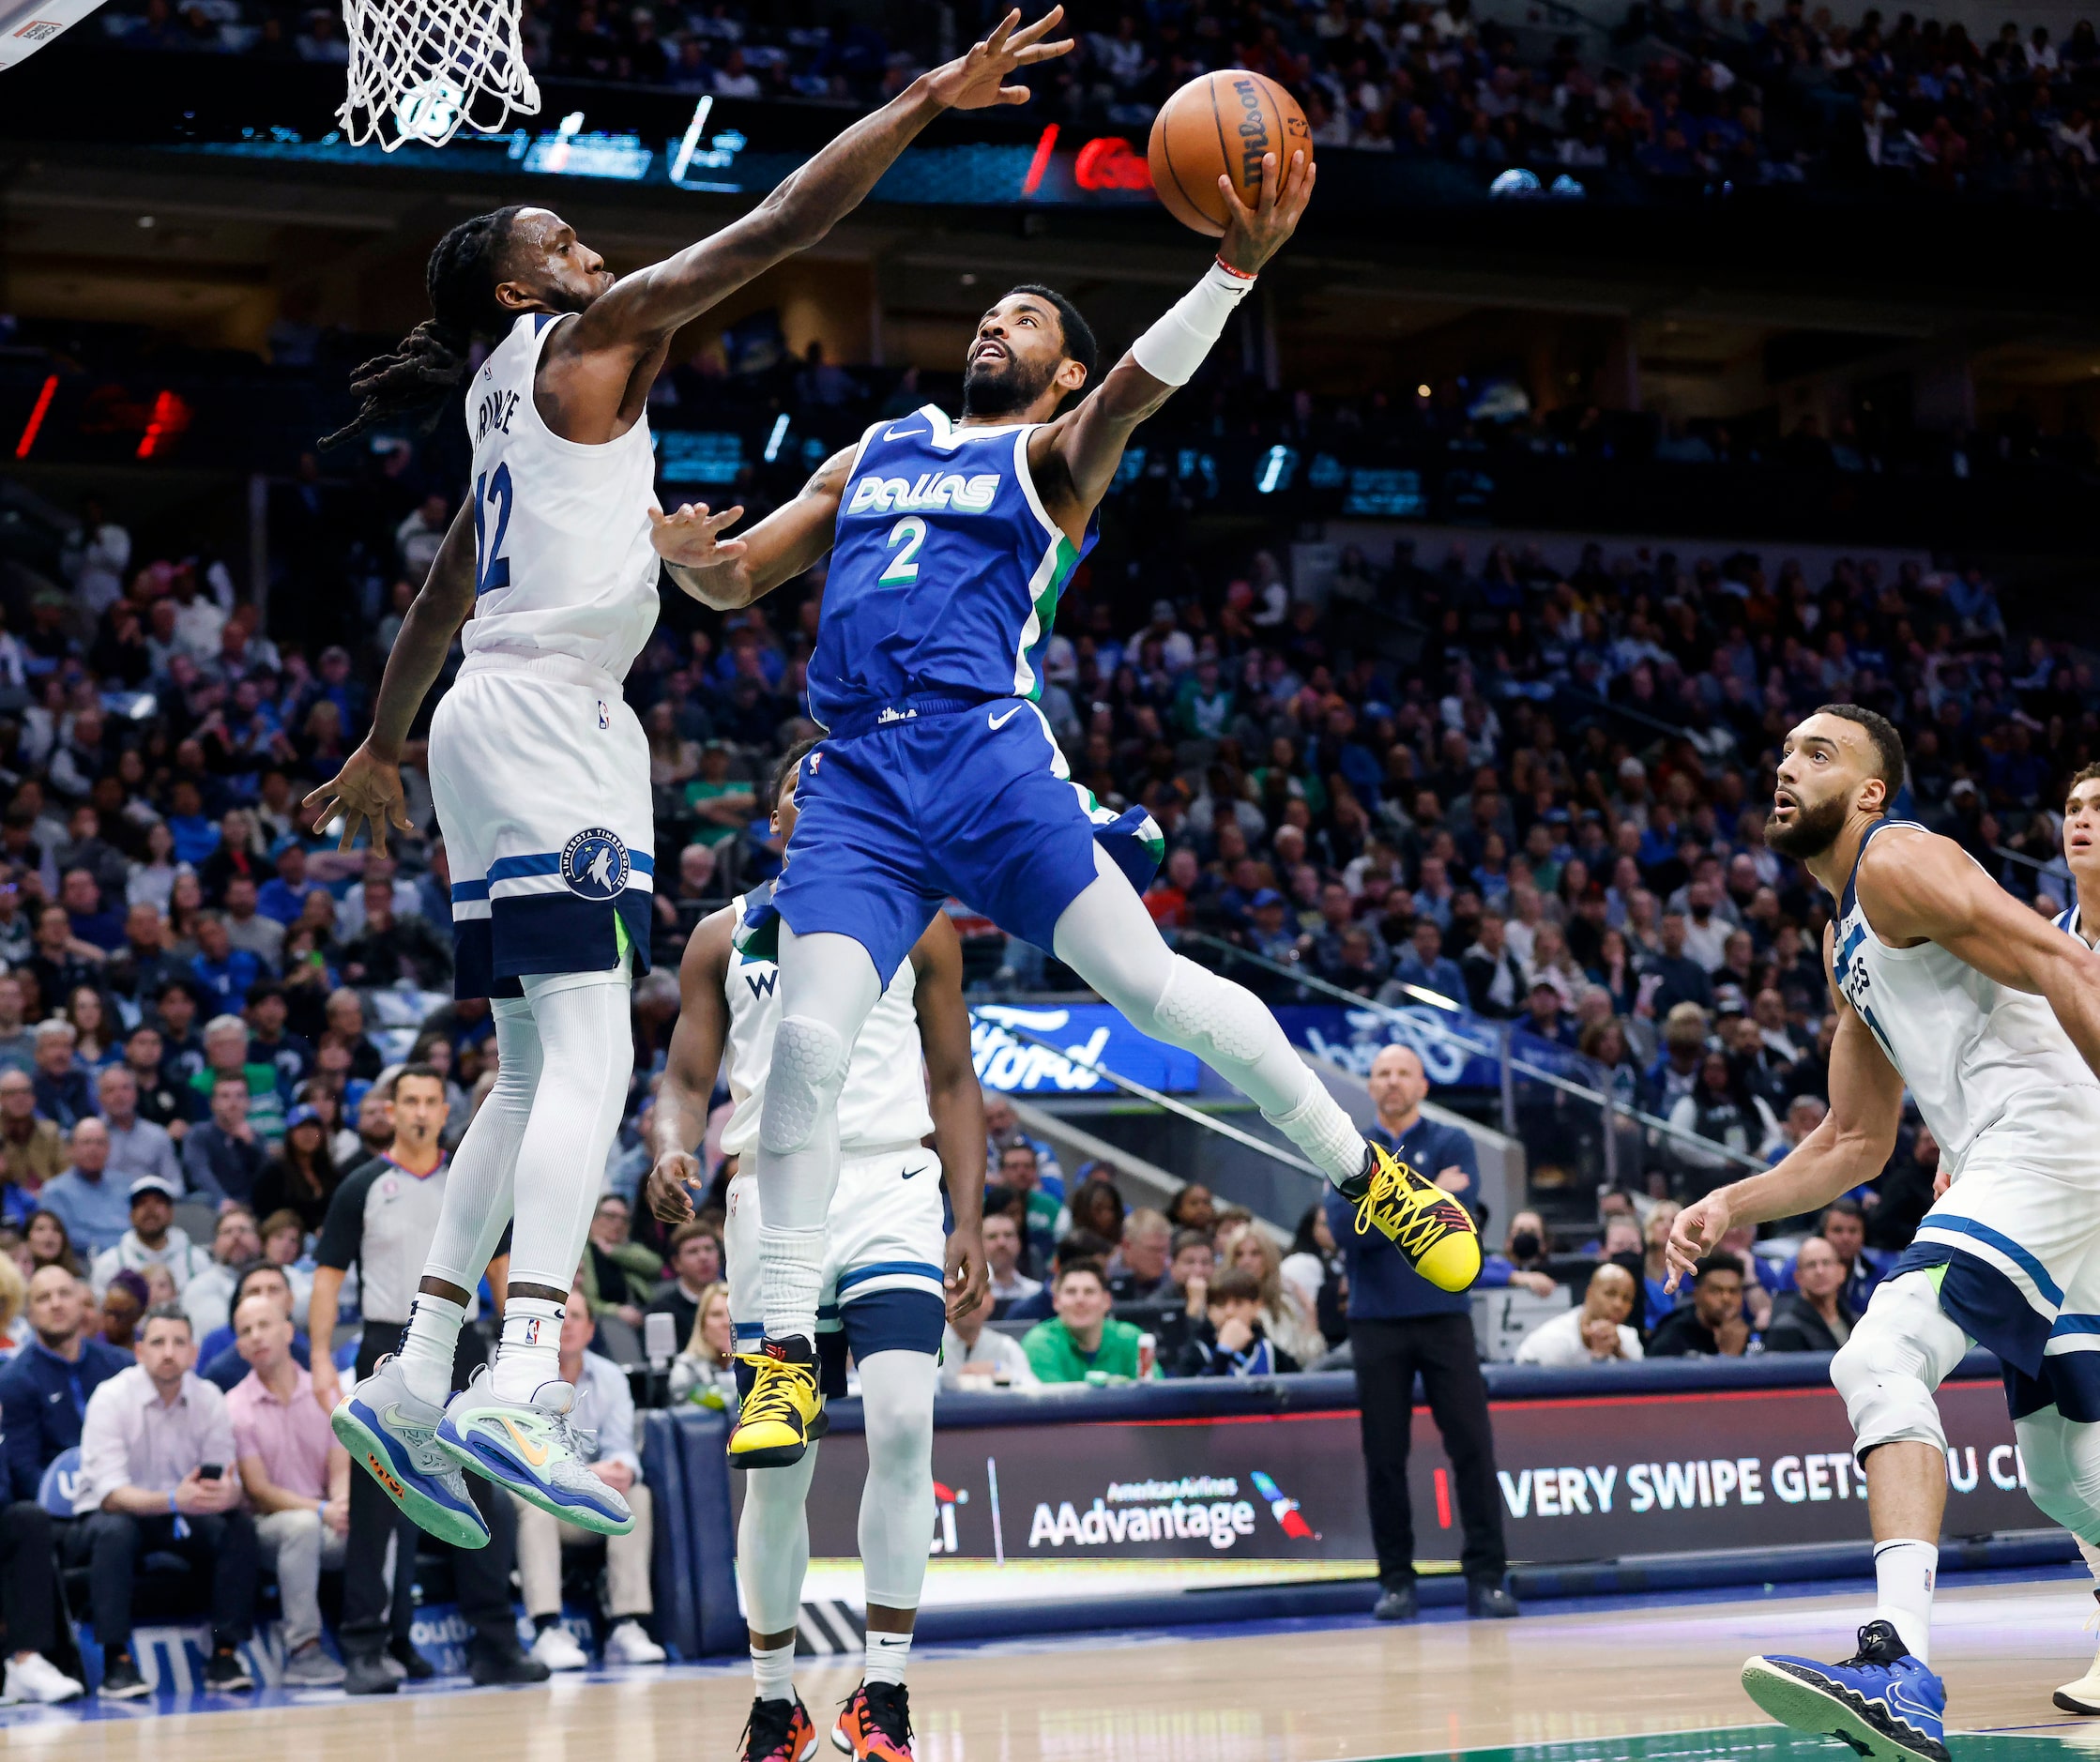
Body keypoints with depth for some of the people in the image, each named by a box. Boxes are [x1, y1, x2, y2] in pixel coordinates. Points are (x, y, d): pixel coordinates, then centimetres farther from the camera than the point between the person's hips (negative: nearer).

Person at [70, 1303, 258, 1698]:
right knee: (114, 1529, -37)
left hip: (182, 1523, 4)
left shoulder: (209, 1399, -5)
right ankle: (117, 1662, -34)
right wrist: (173, 1500, -44)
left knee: (239, 1525, -23)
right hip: (108, 1516, -4)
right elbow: (109, 1493, -26)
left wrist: (226, 1493, -36)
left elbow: (230, 1482, -9)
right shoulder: (111, 1398, -17)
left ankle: (225, 1654, -19)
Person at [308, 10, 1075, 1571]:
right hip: (550, 722, -10)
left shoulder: (514, 395, 23)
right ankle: (525, 1384, -32)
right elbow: (779, 227, -9)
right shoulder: (587, 343, -2)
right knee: (589, 1058, -19)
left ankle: (422, 1373, 12)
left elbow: (442, 598, 33)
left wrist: (382, 752, 44)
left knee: (535, 1070, 13)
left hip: (495, 724, 10)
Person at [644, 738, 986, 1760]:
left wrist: (968, 1223, 3)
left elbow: (953, 1081, 12)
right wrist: (671, 1153, -12)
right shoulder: (724, 936, 14)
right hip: (772, 1192, 1)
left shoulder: (917, 925, 13)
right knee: (776, 1465, 2)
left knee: (902, 1423, -20)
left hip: (893, 1187, -1)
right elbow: (686, 1078, 11)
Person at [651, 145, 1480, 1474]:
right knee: (807, 1044, -11)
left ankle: (1372, 1176, 10)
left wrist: (1235, 268, -27)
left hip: (988, 756, -3)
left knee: (1151, 984, -9)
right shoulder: (873, 455, 27)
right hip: (857, 780, 3)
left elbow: (1137, 387, -10)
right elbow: (738, 581, 27)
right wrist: (684, 552, 1)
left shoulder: (1054, 454, 12)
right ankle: (787, 1360, -4)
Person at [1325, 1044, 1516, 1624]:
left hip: (1444, 1316, -1)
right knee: (1384, 1455, 2)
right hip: (1376, 1321, 1)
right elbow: (1346, 1226, -8)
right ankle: (1396, 1580, 9)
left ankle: (1486, 1576, -1)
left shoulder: (1451, 1143, 6)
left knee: (1473, 1445, -6)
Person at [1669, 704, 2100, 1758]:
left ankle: (1902, 1669, -35)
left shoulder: (1898, 862, -5)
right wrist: (1734, 1208, 16)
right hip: (2003, 1171, 10)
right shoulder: (1845, 938, 25)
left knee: (1881, 1357, -23)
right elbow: (1856, 1142, 28)